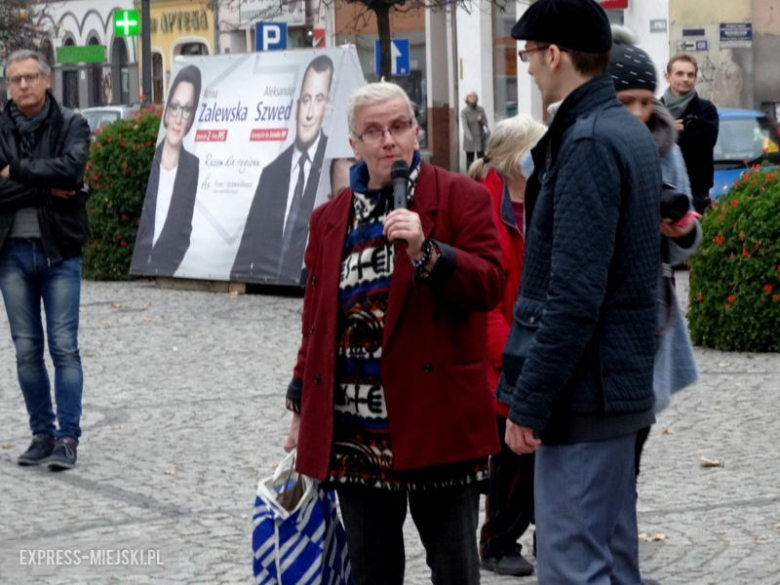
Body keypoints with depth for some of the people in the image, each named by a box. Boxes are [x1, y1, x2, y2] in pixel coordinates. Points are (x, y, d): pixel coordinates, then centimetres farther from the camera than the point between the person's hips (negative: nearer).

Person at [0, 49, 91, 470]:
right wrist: (47, 189, -14)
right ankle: (42, 433, 17)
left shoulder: (71, 126, 1)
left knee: (64, 348, -4)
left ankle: (67, 439, 0)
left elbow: (70, 168, -19)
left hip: (59, 250, -2)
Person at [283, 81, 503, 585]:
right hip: (355, 430, 4)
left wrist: (426, 251, -23)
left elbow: (489, 285, -9)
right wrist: (303, 410, 18)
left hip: (436, 422, -4)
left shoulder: (460, 198, 0)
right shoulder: (330, 218, 15)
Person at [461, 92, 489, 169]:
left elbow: (485, 122, 4)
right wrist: (469, 136, -28)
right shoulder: (464, 111, -4)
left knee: (481, 158, -2)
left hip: (480, 138, 2)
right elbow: (465, 124, -14)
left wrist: (481, 120, -20)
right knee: (469, 159, 2)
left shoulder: (481, 109, 5)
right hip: (470, 139, -2)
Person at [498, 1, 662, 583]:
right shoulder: (632, 133, 13)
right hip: (621, 382, 10)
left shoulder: (587, 142, -17)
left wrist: (528, 404, -19)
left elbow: (574, 296, -23)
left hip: (582, 392, -10)